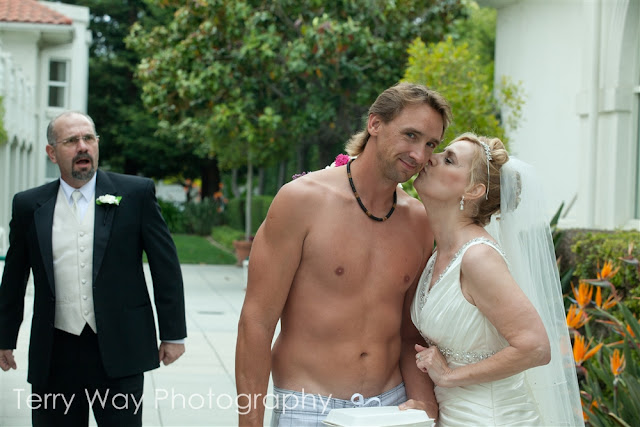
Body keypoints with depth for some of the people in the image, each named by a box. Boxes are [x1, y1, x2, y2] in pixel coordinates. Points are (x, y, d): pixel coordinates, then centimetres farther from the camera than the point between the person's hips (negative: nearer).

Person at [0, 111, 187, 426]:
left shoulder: (136, 193, 0)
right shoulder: (29, 205, 6)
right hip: (55, 355, 2)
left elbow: (165, 267, 1)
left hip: (118, 352, -2)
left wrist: (172, 334, 0)